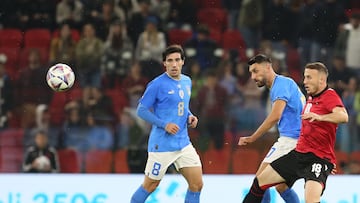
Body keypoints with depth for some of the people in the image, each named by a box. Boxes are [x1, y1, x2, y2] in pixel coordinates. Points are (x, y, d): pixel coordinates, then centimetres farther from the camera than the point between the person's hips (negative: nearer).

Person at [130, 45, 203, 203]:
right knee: (150, 186, 3)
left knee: (197, 184, 0)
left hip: (183, 143, 6)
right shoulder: (157, 84, -12)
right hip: (161, 145, -6)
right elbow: (141, 110, -10)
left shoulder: (187, 82, 10)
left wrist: (190, 117, 4)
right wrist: (164, 124, -19)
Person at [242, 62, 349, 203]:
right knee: (260, 181, 13)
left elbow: (343, 117, -32)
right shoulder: (310, 98, 14)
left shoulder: (330, 96, -12)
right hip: (299, 153, 9)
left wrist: (319, 117, -46)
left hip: (319, 158, -9)